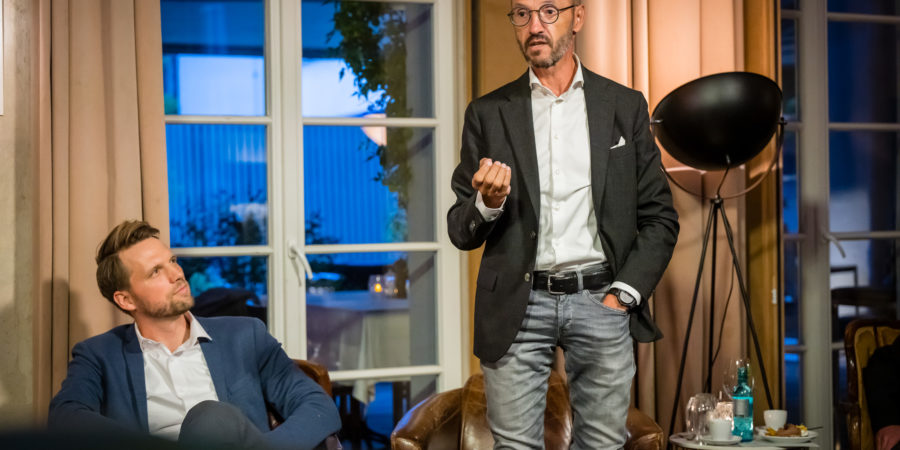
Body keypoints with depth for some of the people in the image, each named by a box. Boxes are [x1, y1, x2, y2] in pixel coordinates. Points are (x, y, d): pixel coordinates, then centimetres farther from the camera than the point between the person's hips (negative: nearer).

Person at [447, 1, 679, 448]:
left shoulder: (626, 106, 8)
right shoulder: (487, 113, 7)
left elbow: (660, 218, 8)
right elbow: (460, 232, 7)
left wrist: (623, 294, -3)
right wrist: (488, 203, -15)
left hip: (600, 300, 0)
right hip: (517, 306, 0)